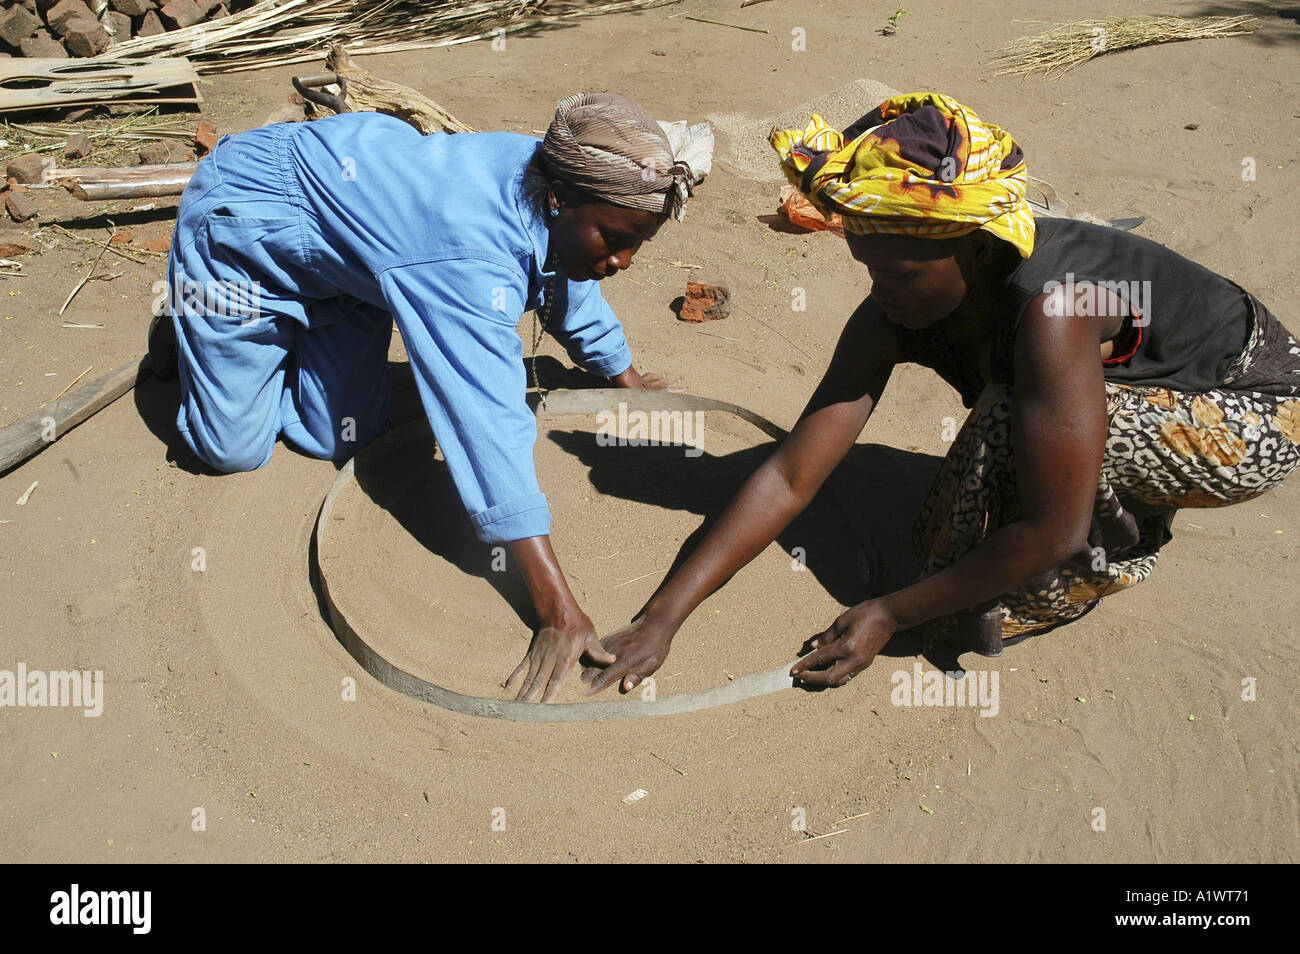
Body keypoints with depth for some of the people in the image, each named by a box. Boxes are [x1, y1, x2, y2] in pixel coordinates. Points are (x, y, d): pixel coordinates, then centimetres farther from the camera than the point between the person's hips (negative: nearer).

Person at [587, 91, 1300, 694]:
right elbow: (790, 477, -17)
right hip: (1155, 394, 7)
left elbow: (1053, 534, -33)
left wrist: (890, 614, -24)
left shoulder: (1050, 305, -38)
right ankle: (1120, 531, 19)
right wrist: (663, 616, -21)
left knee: (1014, 416, -31)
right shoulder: (891, 318, -16)